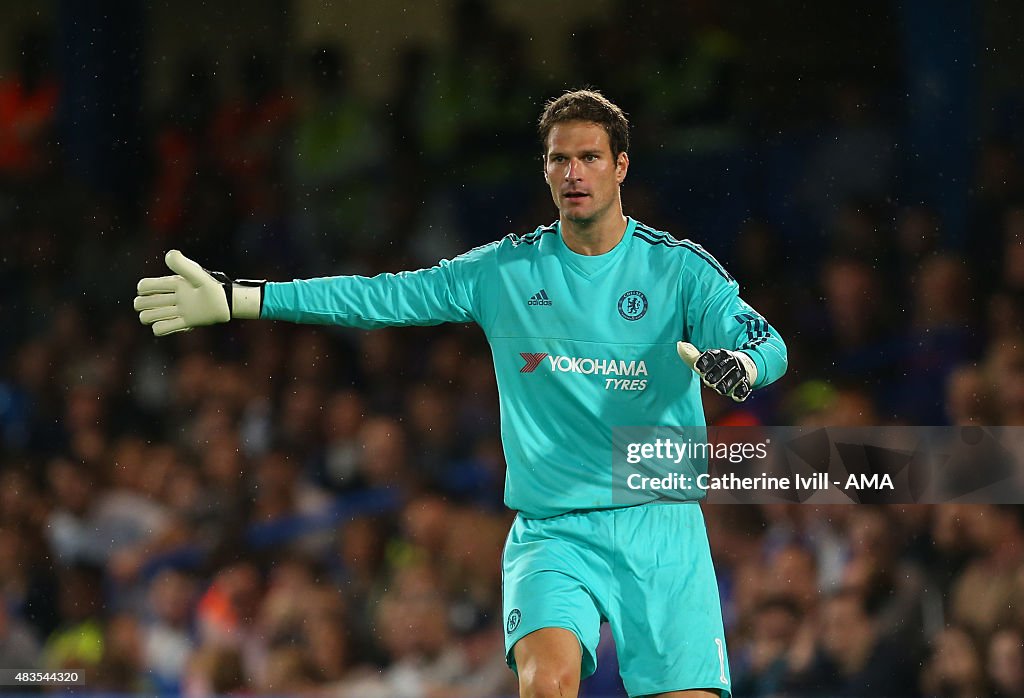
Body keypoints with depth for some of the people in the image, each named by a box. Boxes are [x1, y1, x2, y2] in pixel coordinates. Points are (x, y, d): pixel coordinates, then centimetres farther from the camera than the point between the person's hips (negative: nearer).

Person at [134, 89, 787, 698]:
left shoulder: (680, 267, 1)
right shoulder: (505, 269, 7)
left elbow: (767, 345, -10)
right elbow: (379, 297, 8)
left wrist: (737, 363, -35)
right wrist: (234, 298, 5)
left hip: (660, 526, 0)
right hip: (551, 535, 0)